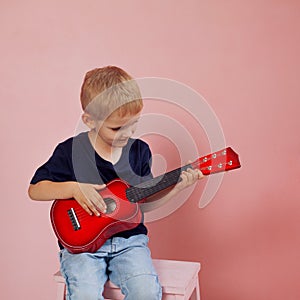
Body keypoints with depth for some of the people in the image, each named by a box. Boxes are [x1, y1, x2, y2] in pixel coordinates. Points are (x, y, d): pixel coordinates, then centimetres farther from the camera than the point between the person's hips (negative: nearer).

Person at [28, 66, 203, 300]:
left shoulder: (140, 150, 4)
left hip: (129, 240, 3)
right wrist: (74, 188, -17)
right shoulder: (70, 151, -7)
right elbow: (35, 190, -2)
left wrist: (179, 185, -3)